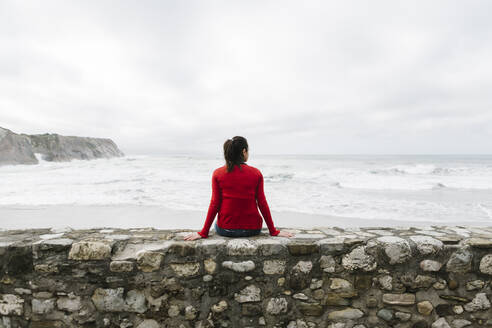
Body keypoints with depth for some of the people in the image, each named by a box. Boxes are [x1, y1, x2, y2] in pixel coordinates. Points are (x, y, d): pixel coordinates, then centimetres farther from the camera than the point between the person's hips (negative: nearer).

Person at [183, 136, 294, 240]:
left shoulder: (218, 173, -7)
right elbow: (262, 204, -5)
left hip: (225, 230, 0)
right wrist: (273, 231, 3)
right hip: (252, 229, 1)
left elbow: (214, 204, -7)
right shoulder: (256, 173, -6)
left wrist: (203, 233, 1)